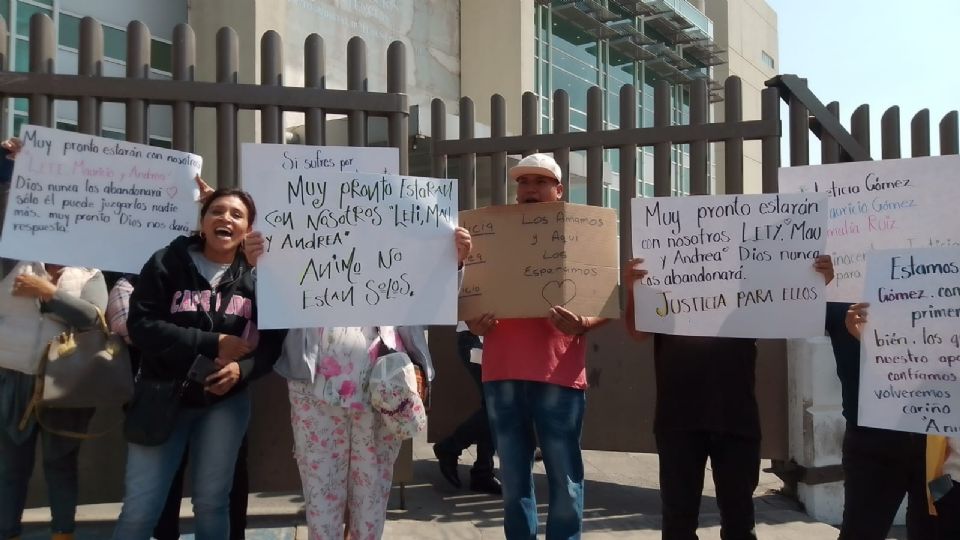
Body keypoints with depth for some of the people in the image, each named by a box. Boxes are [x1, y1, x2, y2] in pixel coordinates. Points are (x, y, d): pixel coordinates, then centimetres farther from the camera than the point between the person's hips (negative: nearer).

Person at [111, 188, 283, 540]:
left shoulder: (258, 275, -2)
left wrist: (242, 369, -23)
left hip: (226, 402, 1)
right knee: (140, 509, 1)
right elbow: (141, 324, -14)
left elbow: (272, 341, -2)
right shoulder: (167, 262, -5)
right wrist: (212, 343, -19)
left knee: (211, 503, 11)